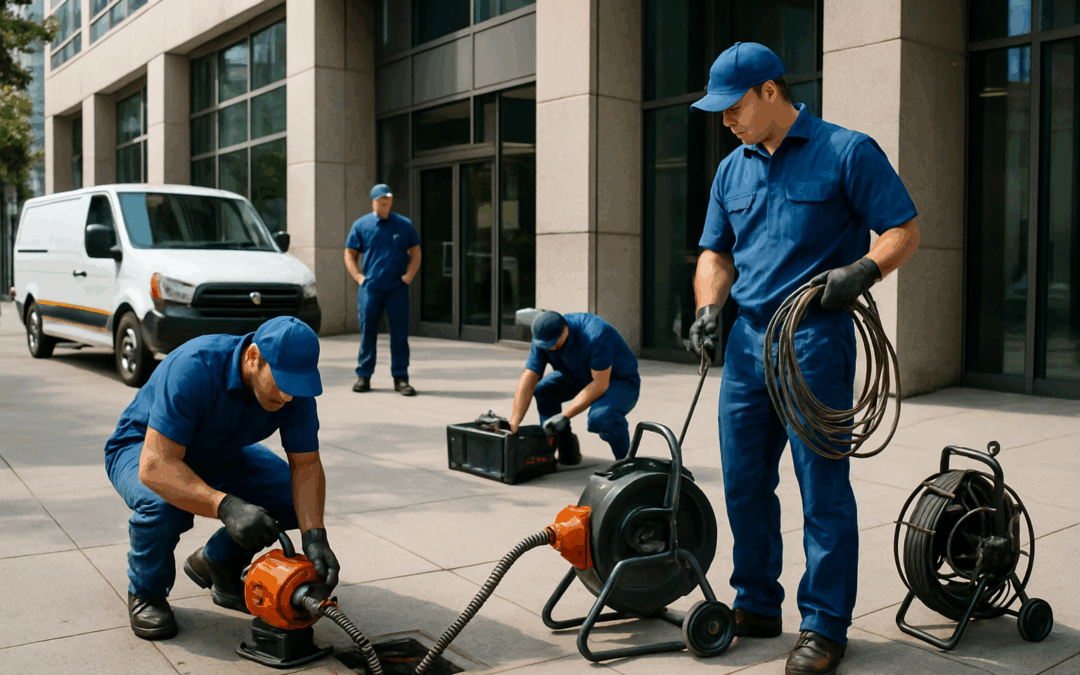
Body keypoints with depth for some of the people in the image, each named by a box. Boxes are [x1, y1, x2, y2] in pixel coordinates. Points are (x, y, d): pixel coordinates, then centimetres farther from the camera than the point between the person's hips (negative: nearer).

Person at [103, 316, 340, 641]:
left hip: (219, 455, 5)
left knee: (300, 498, -12)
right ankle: (146, 593, -5)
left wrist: (314, 537, -32)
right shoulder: (193, 368, -39)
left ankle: (217, 564, 12)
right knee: (164, 503, -37)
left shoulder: (293, 383, -23)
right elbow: (155, 467, -44)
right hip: (144, 448, -5)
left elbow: (306, 466, -18)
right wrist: (226, 506, -56)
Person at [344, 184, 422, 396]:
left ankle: (400, 377, 4)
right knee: (367, 331, 2)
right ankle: (364, 376, 11)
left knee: (400, 333, -2)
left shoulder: (404, 224, 12)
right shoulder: (361, 225, 9)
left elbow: (415, 253, 15)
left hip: (397, 288, 1)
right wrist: (359, 277, -2)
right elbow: (349, 254, 12)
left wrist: (409, 275, 1)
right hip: (370, 288, 0)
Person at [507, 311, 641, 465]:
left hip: (621, 382, -7)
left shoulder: (595, 335, -35)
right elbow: (528, 379, -21)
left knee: (600, 416, -37)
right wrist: (514, 423, -31)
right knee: (542, 389, -16)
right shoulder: (543, 337, -16)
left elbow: (600, 384, -34)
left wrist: (565, 417, -37)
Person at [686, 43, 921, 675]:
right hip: (746, 340, 7)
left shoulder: (847, 151, -3)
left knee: (823, 489, -2)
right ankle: (757, 605, 26)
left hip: (815, 340, -6)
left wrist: (863, 270, -23)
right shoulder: (732, 170, 15)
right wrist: (709, 307, -2)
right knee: (744, 484, 11)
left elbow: (905, 229, -4)